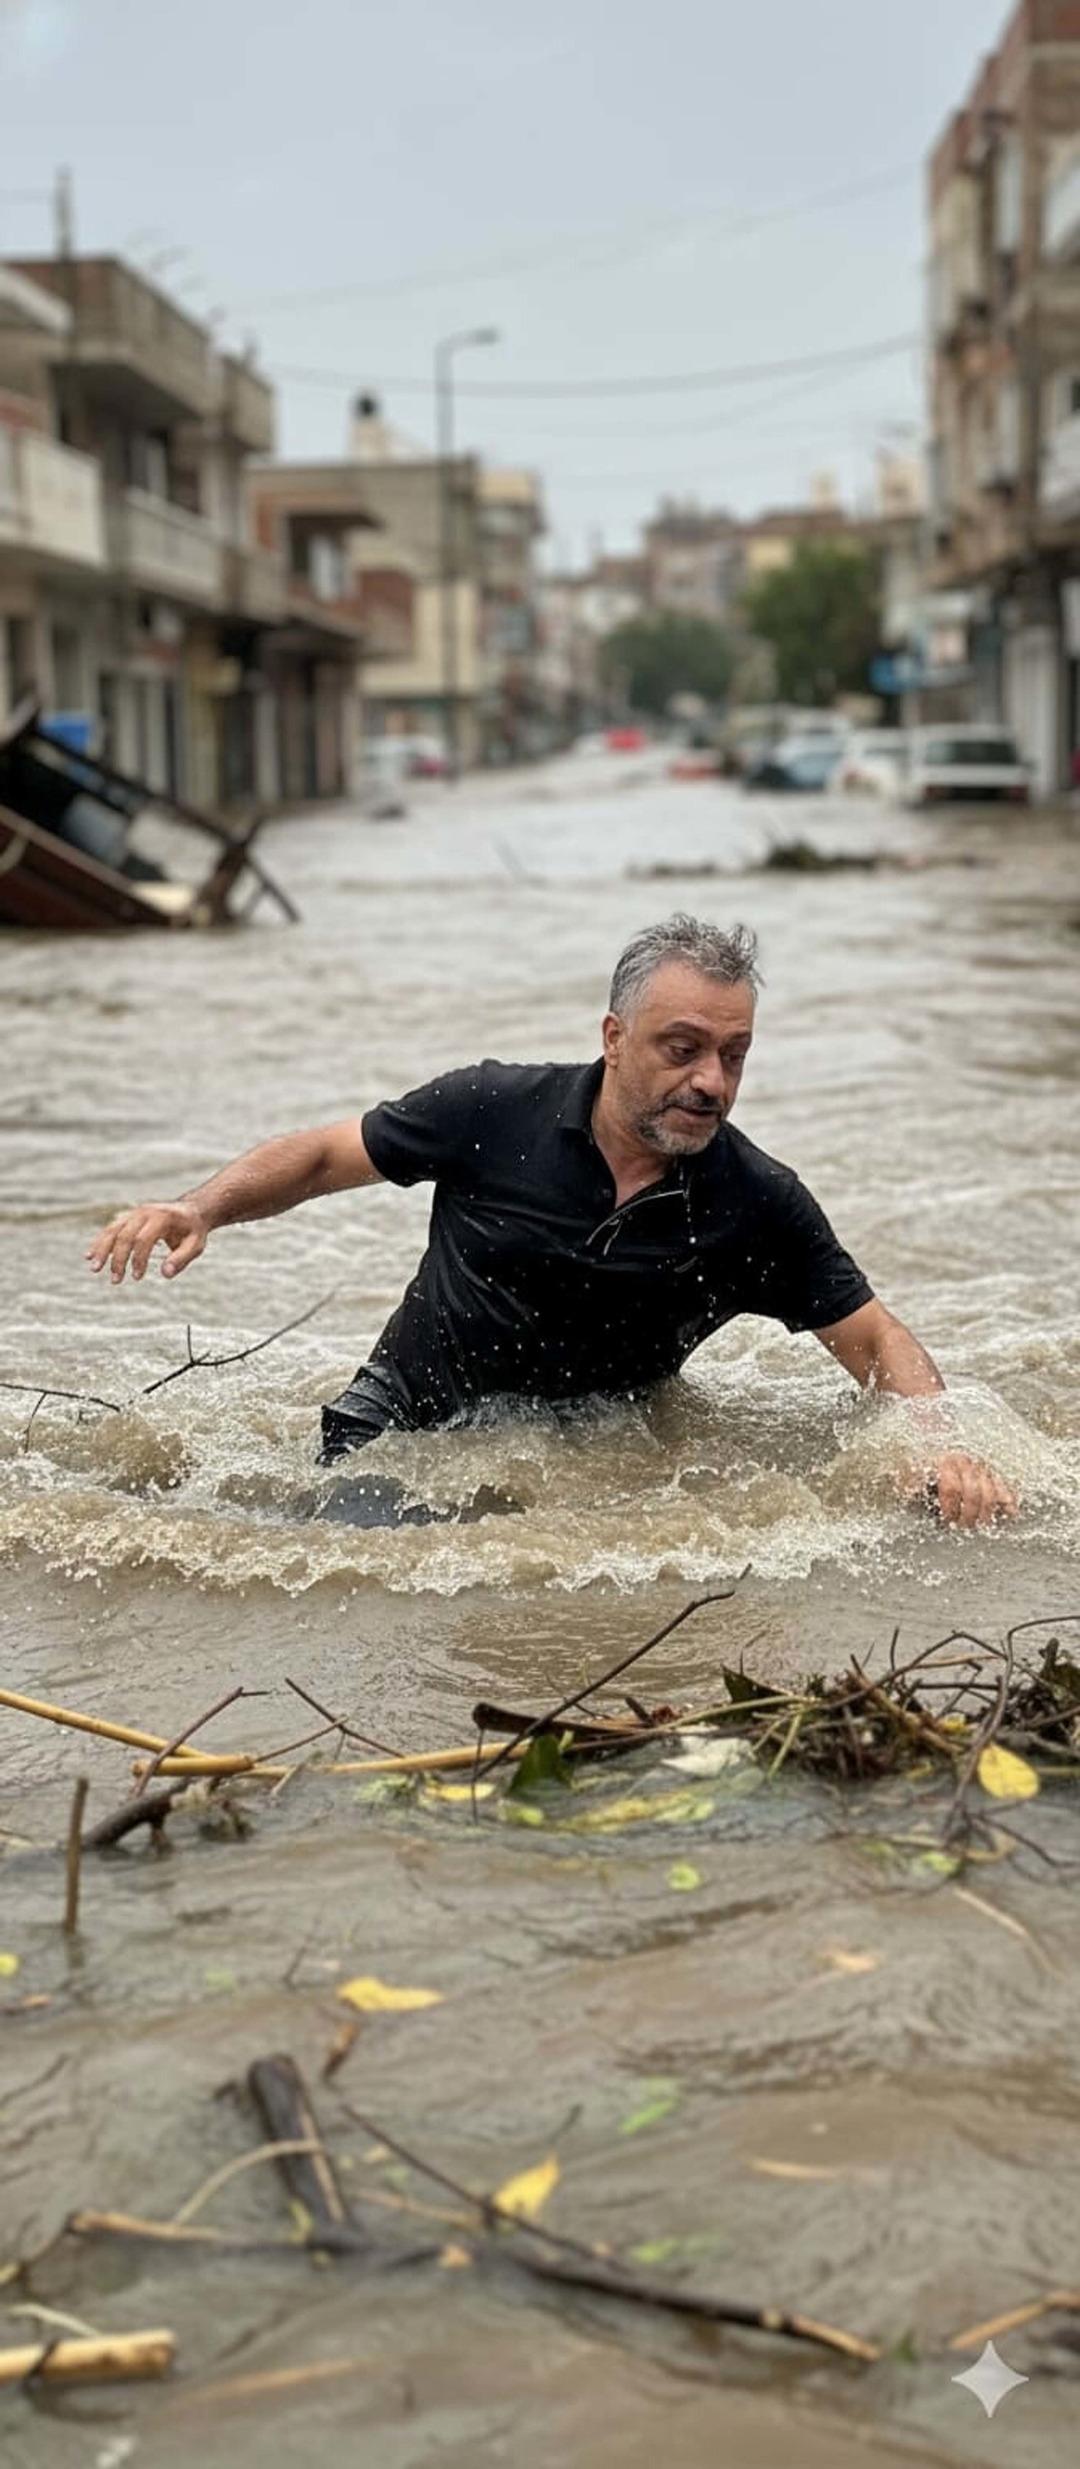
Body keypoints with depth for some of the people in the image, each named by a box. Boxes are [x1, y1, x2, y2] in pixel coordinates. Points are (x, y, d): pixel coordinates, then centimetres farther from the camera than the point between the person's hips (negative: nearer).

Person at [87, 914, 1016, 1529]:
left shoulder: (760, 1207, -10)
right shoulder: (494, 1110, -12)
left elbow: (874, 1338, -2)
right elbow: (323, 1155, 0)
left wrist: (941, 1444, -22)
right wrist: (199, 1209, -16)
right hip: (402, 1426, -4)